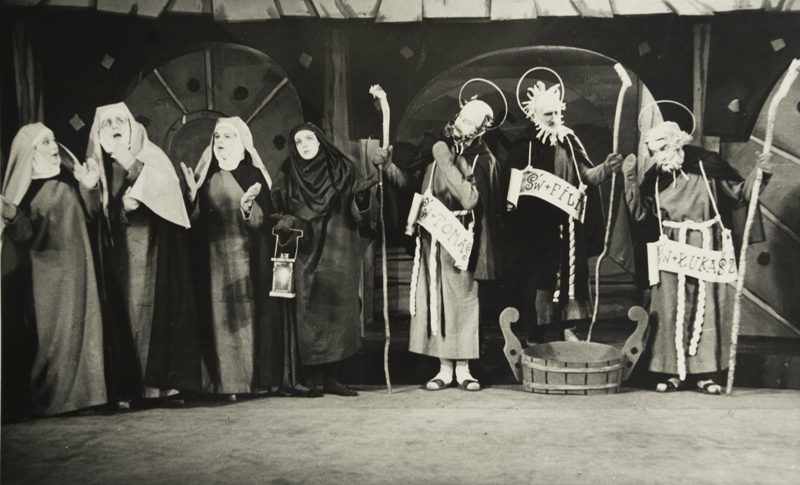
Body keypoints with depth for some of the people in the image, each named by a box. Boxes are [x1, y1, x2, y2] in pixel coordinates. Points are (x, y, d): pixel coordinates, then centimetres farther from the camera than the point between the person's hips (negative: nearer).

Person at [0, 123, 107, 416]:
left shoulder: (68, 176, 3)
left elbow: (91, 213, 8)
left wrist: (90, 188, -9)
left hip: (76, 265, 3)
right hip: (47, 269, -3)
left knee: (80, 328, 6)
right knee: (51, 333, -1)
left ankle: (80, 392, 16)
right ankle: (48, 399, 10)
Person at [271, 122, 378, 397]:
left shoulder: (344, 171, 7)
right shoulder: (287, 178, 9)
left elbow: (364, 213, 3)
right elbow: (277, 211, 7)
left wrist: (362, 196, -17)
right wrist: (286, 222, -14)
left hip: (339, 257, 0)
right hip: (305, 257, 0)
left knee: (338, 312, -2)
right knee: (309, 314, -5)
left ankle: (332, 377, 4)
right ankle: (314, 377, 1)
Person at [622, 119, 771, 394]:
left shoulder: (708, 165, -5)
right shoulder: (654, 176, 1)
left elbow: (739, 193, 1)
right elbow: (640, 213, -3)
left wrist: (758, 176, -15)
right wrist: (631, 180, -10)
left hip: (708, 250, -1)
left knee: (707, 309, 2)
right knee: (671, 310, 2)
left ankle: (706, 373, 10)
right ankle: (672, 372, 10)